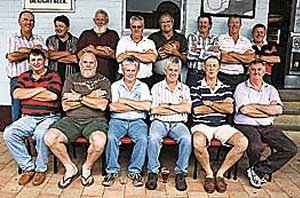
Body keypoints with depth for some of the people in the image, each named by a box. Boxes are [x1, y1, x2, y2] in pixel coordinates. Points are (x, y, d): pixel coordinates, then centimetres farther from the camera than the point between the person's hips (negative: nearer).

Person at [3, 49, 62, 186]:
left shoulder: (53, 75, 3)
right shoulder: (24, 77, 15)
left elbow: (52, 96, -15)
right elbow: (16, 94, -2)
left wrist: (28, 93, -3)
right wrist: (40, 89, -7)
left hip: (49, 117, -4)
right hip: (28, 118, 5)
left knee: (40, 134, -35)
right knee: (9, 133, -21)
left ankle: (41, 169, -10)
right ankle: (28, 167, -7)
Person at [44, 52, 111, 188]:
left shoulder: (103, 81, 10)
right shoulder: (71, 80, 15)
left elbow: (102, 105, -6)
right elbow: (66, 106, 3)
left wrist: (79, 97, -4)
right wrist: (91, 97, -3)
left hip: (94, 120, -2)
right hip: (72, 119, 3)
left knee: (99, 142, -34)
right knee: (50, 138, -23)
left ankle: (86, 168, -1)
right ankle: (70, 168, 0)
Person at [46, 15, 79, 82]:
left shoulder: (75, 41, 7)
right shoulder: (50, 40, 12)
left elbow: (77, 59, -6)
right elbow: (50, 55, -4)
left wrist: (57, 55, -2)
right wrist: (67, 53, -1)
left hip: (70, 77, -1)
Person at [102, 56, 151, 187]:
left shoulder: (143, 86, 12)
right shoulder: (115, 86, 11)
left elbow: (147, 106, -6)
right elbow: (112, 107, -6)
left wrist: (125, 100, -5)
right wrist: (137, 107, -5)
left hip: (137, 121, 0)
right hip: (118, 120, 0)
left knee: (142, 139, -29)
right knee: (111, 137, -30)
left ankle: (135, 171, -14)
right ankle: (112, 171, -14)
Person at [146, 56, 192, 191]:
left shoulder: (184, 89, 17)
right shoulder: (157, 87, 11)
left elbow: (188, 108, 0)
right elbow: (154, 110, -4)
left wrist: (167, 105, -4)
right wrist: (179, 107, -1)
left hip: (178, 123, 1)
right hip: (159, 122, -1)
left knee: (187, 139, -31)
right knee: (154, 138, -34)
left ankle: (181, 173, -14)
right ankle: (153, 172, -16)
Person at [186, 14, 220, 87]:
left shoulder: (214, 39, 9)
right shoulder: (192, 36, 5)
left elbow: (217, 55, -8)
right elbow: (190, 55, -9)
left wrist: (200, 51, -8)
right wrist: (209, 52, -4)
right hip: (193, 73, -1)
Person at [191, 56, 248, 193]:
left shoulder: (225, 88, 14)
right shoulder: (196, 88, 5)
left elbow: (230, 109, 0)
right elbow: (197, 110, -8)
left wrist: (210, 103, -5)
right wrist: (221, 105, 0)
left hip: (221, 125, 4)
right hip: (201, 125, -3)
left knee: (243, 142, -21)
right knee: (198, 143, -37)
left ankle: (220, 173, -6)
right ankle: (209, 174, -8)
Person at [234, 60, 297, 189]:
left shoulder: (270, 89, 15)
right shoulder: (242, 88, 4)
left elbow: (279, 110, -3)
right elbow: (244, 109, -13)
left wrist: (255, 105, -9)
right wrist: (269, 110, -7)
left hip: (267, 127, 5)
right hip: (246, 125, -5)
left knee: (291, 149, -12)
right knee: (256, 147, -34)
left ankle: (257, 171, -6)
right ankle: (260, 173, 1)